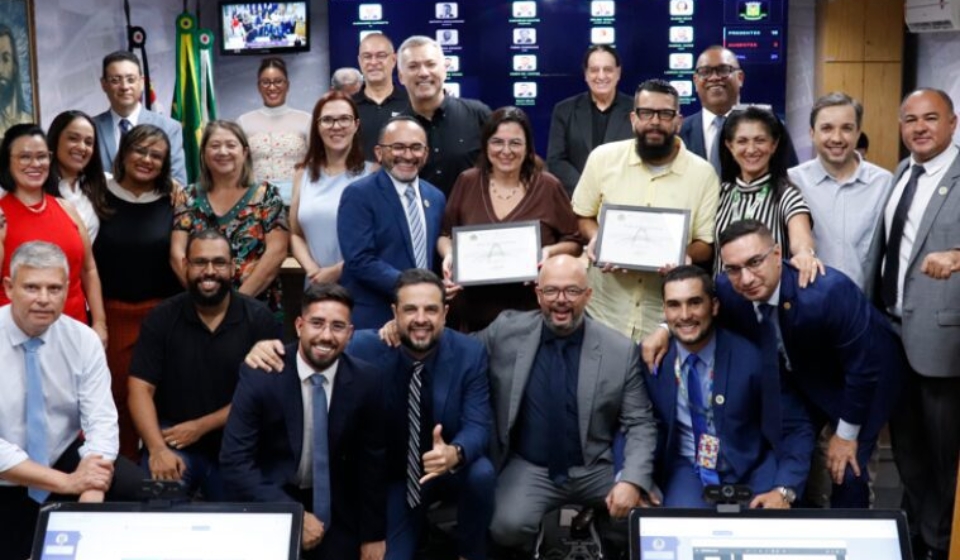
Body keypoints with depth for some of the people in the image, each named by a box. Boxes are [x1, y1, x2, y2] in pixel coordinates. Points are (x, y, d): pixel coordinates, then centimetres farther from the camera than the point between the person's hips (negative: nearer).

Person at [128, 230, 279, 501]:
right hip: (174, 439, 0)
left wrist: (202, 426, -12)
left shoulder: (259, 319, -3)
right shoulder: (162, 318, 1)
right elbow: (140, 389, -5)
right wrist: (157, 448, -21)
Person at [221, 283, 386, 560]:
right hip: (269, 499, -1)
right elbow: (234, 460, -19)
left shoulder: (366, 381, -13)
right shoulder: (259, 375, -18)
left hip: (336, 506, 2)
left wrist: (373, 535, -1)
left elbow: (373, 461, -3)